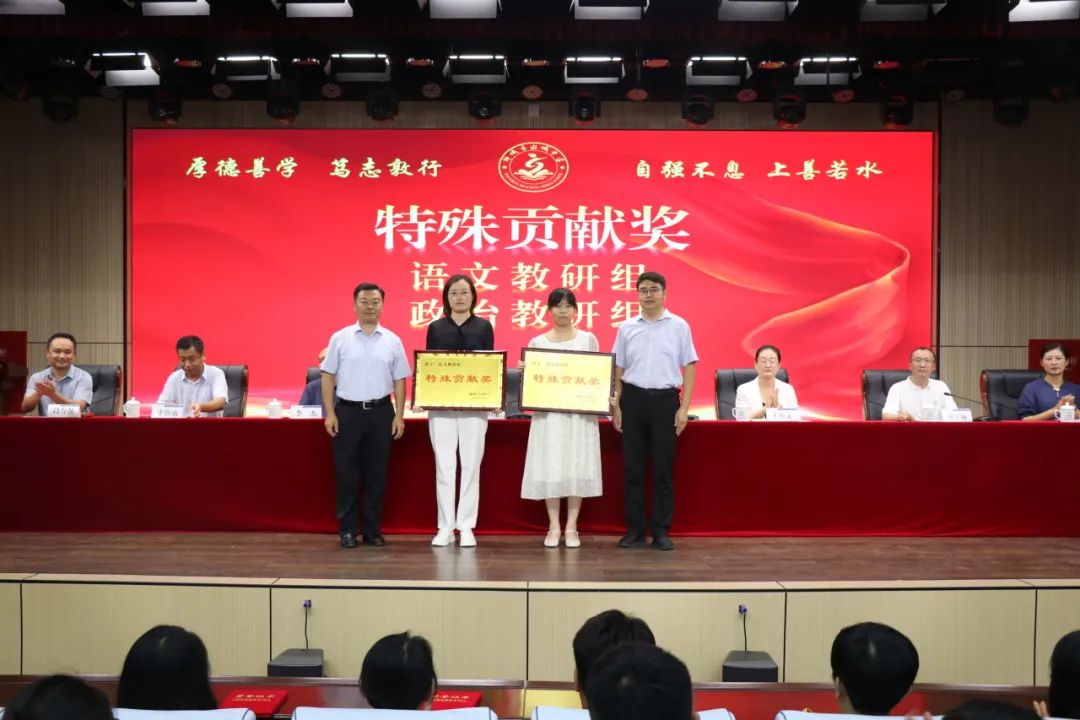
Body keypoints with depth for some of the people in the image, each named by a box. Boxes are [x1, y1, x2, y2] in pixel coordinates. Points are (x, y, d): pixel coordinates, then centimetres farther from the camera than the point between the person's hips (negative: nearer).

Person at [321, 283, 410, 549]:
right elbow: (328, 377, 3)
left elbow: (399, 381, 7)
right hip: (347, 411, -1)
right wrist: (330, 413, -4)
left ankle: (373, 530, 16)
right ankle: (347, 530, 11)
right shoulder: (340, 338, 2)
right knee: (346, 473, 2)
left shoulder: (392, 341, 6)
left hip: (381, 411, 1)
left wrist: (399, 416, 1)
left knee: (376, 474, 6)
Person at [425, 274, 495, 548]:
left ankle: (466, 527, 8)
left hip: (474, 405, 0)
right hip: (441, 405, 0)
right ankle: (445, 527, 7)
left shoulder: (484, 327, 6)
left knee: (471, 465, 1)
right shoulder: (435, 328, 8)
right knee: (444, 466, 0)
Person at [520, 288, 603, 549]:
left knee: (577, 467, -1)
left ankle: (571, 527, 7)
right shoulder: (537, 342, 8)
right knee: (550, 467, -1)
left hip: (580, 411, 0)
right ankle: (553, 527, 8)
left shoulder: (588, 339, 7)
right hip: (548, 411, 0)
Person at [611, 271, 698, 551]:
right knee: (633, 467, 5)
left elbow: (689, 367, 2)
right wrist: (616, 406, 5)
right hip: (633, 398, 2)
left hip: (665, 399, -2)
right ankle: (635, 529, 13)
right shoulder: (627, 328, 6)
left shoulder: (679, 326, 1)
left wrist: (684, 408, -4)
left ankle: (661, 531, 9)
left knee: (663, 468, 1)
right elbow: (618, 369, 11)